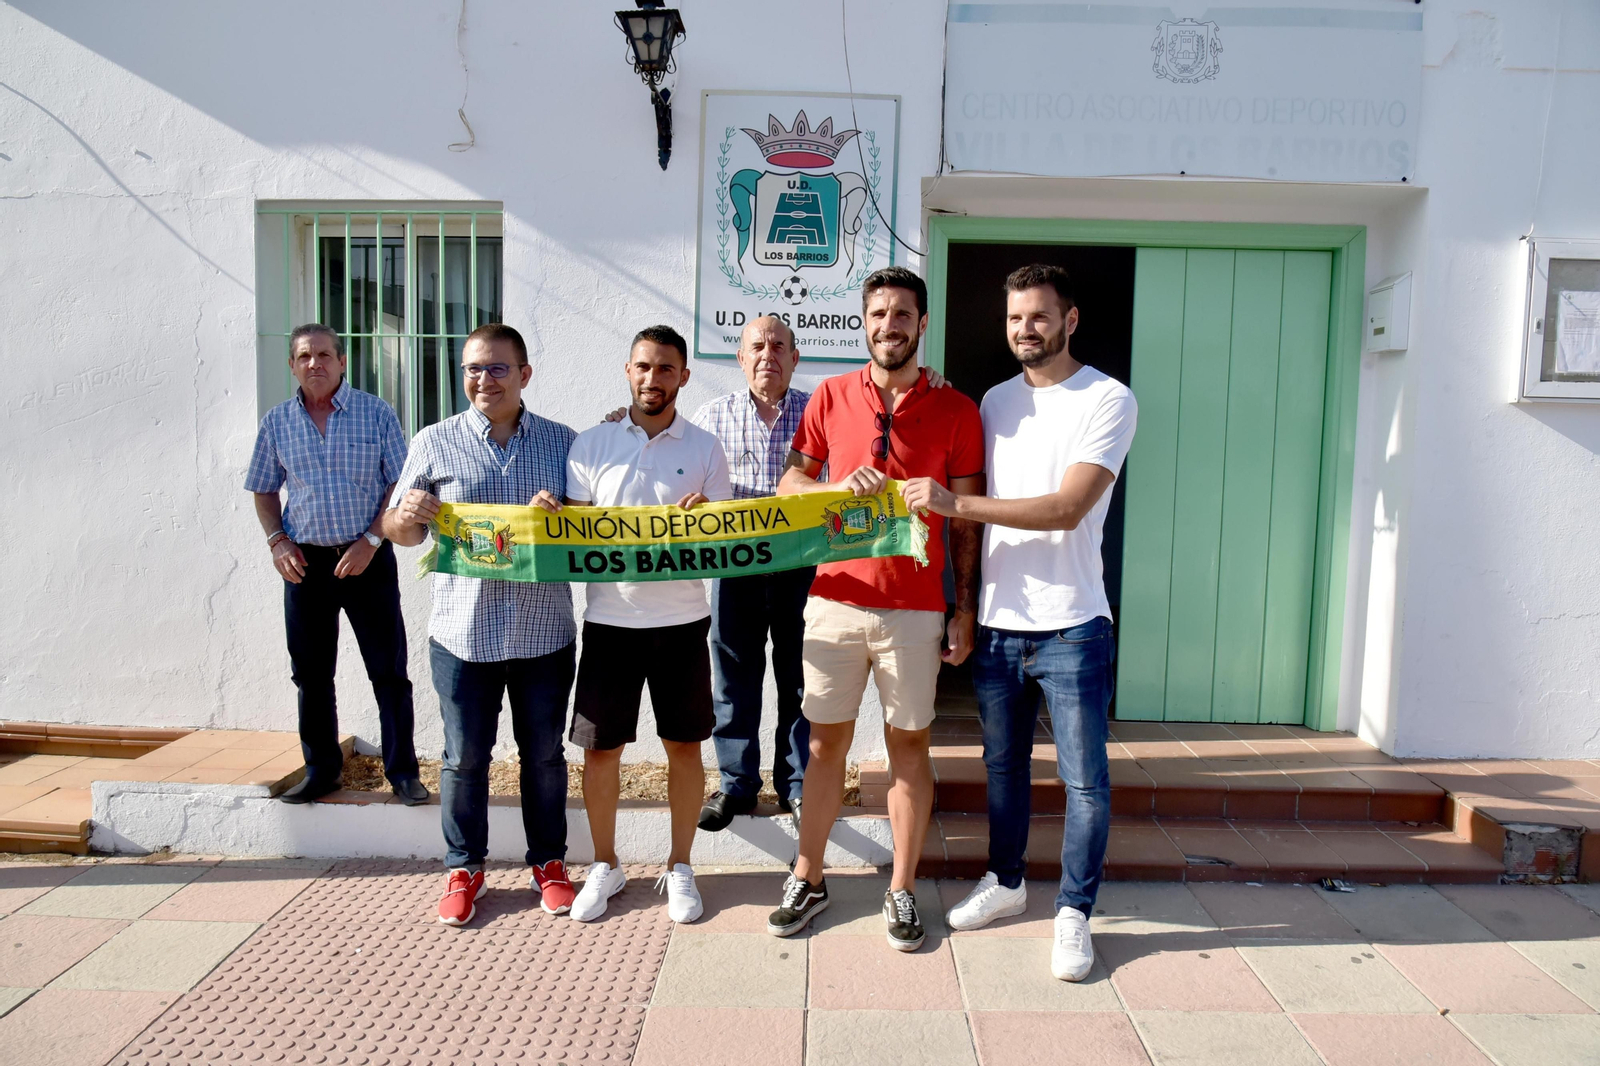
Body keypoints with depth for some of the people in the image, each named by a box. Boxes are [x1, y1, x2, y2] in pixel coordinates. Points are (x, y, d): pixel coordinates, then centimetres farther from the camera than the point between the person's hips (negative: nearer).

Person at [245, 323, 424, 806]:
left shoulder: (376, 414, -2)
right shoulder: (277, 422, 7)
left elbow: (400, 486, -3)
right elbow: (264, 491, 15)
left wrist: (371, 541, -12)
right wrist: (277, 541, -1)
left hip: (367, 559, -3)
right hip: (305, 561, 3)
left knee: (389, 671, -1)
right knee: (311, 674, 11)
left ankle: (402, 770, 9)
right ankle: (321, 769, 24)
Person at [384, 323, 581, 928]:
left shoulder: (563, 442, 4)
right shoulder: (434, 444, 2)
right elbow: (400, 531, 7)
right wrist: (406, 516, -16)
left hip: (544, 633, 1)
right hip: (463, 633, 0)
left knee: (544, 753, 12)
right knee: (464, 756, 9)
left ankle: (548, 862, 29)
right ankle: (463, 868, 28)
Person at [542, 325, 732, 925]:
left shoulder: (705, 449, 4)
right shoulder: (592, 445, 4)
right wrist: (549, 513, -16)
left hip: (681, 620, 0)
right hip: (609, 617, 0)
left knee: (685, 744, 8)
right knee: (600, 746, 7)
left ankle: (680, 867, 25)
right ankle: (604, 866, 27)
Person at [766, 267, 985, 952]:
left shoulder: (956, 411, 1)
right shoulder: (831, 398, 5)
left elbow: (965, 518, 3)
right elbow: (789, 484, 8)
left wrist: (966, 607, 0)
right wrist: (840, 485, -13)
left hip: (915, 609, -1)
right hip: (835, 601, 1)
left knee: (908, 745, 8)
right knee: (826, 741, 10)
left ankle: (902, 890, 21)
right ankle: (808, 879, 24)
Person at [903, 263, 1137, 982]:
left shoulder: (1109, 401, -7)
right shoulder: (995, 402, 11)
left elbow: (1067, 508, -20)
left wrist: (954, 503, -23)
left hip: (1070, 626, -5)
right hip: (997, 622, 5)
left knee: (1084, 779, 3)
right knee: (1003, 765, 17)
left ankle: (1074, 911, 20)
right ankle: (1005, 882, 35)